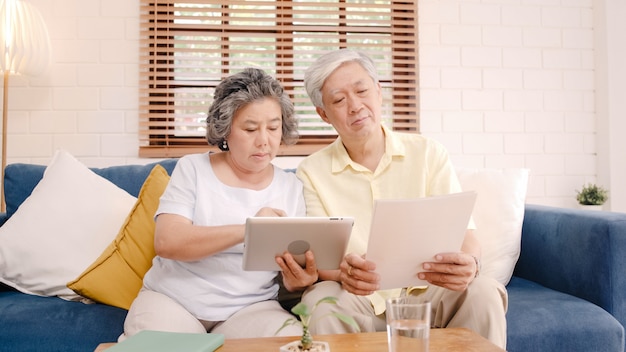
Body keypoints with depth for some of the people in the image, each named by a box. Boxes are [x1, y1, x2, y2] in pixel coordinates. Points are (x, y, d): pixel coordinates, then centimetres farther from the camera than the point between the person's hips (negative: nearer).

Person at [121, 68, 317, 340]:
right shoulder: (192, 169, -1)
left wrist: (297, 279, -22)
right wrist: (246, 230, -28)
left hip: (250, 306, 2)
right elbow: (166, 242, -15)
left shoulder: (291, 187, 5)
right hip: (172, 299, -1)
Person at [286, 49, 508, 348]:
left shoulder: (428, 154, 0)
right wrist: (342, 273, -34)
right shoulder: (311, 173, -3)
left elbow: (462, 232, -6)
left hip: (426, 291, 1)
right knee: (320, 300, -32)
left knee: (482, 291, -27)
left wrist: (468, 263, -31)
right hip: (357, 299, 0)